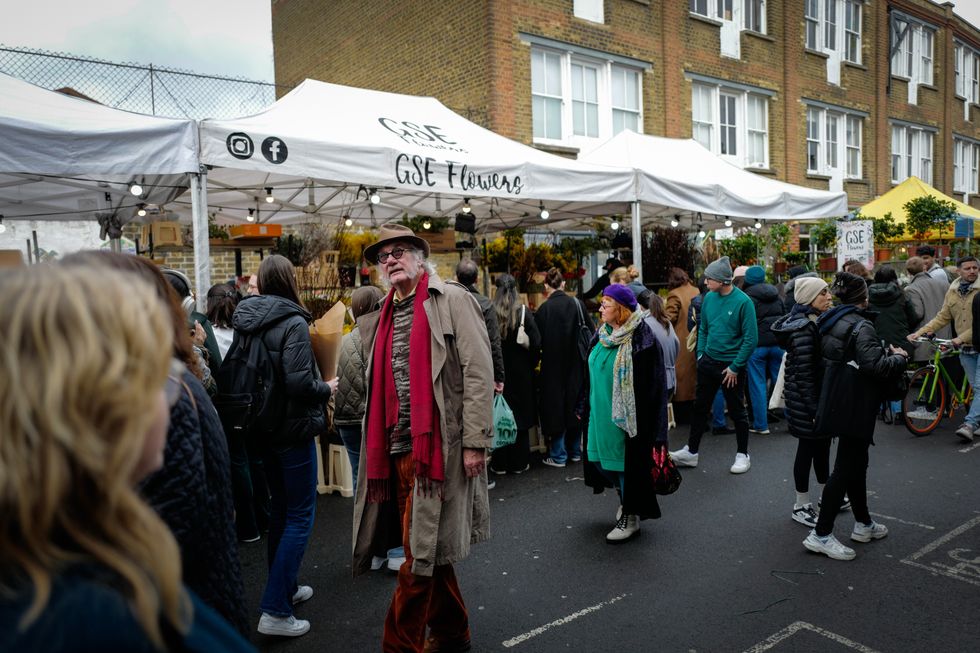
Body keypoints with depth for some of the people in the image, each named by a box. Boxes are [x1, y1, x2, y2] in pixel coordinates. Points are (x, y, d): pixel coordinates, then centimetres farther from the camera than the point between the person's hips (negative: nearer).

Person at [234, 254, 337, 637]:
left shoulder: (244, 321, 3)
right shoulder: (293, 323, -17)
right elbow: (299, 382, -24)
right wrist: (327, 388, -6)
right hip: (293, 428, -7)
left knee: (280, 508, 20)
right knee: (300, 516, 1)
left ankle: (285, 588, 33)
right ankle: (275, 611, 1)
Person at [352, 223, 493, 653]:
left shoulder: (452, 301, -4)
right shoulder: (381, 318, 16)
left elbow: (478, 373, -11)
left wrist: (476, 442, -16)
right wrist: (379, 448, 17)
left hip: (439, 445, -7)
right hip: (397, 448, 7)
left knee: (422, 550, -3)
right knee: (425, 547, 17)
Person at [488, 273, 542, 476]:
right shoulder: (524, 312, -9)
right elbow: (536, 343, -10)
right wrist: (531, 364, 5)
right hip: (521, 373, 0)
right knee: (520, 415, 11)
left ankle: (500, 464, 15)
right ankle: (519, 462, 17)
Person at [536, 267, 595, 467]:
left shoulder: (544, 309, -13)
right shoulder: (576, 304, -2)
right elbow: (592, 333, 2)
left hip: (553, 366, -4)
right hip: (576, 365, 4)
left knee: (556, 405, 5)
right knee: (574, 404, 16)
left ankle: (558, 455, 10)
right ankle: (575, 451, 25)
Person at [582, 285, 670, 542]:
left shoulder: (640, 338, -15)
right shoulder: (602, 334, 7)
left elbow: (651, 384, -16)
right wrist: (586, 408, 18)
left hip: (624, 415, -7)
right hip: (601, 413, 8)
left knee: (626, 462, 3)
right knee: (600, 458, 13)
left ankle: (631, 517, 20)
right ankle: (626, 500, 37)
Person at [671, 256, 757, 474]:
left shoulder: (742, 301, -17)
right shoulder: (709, 298, 0)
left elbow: (750, 339, -17)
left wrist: (735, 367, -16)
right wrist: (700, 354, 5)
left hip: (731, 366, -5)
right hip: (708, 361, 5)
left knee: (737, 411, 9)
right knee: (700, 407, 13)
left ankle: (742, 455, 25)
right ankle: (691, 451, 24)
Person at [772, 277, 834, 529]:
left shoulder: (814, 321, 9)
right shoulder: (803, 328, -21)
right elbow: (803, 373, -22)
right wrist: (813, 408, -21)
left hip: (820, 393, 9)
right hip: (807, 397, -9)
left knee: (823, 443, 19)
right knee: (808, 447, 2)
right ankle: (801, 506, 16)